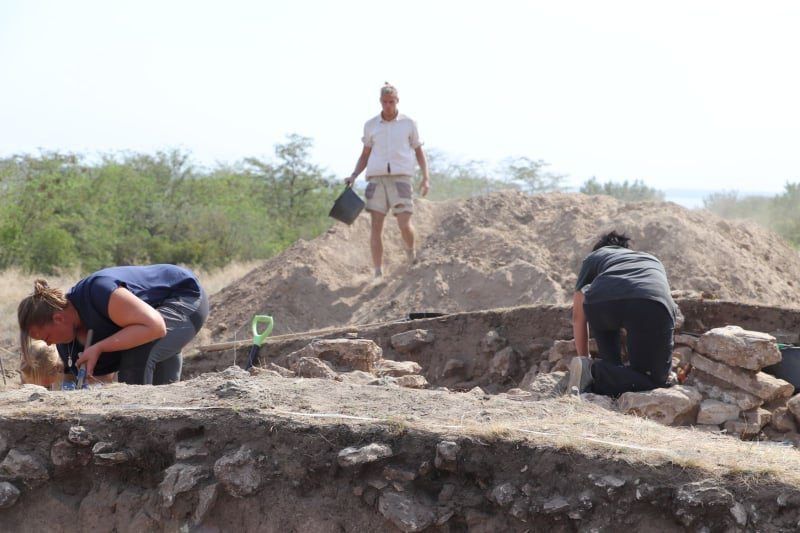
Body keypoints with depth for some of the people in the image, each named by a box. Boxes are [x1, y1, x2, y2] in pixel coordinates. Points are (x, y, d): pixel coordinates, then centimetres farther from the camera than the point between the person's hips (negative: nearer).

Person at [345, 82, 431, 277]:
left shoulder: (409, 124, 6)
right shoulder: (370, 125, 10)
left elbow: (419, 152, 12)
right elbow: (365, 156, 16)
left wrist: (426, 178, -1)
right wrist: (353, 177, 1)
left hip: (400, 180, -1)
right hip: (377, 179, 1)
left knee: (404, 225, -12)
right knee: (376, 226, -7)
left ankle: (411, 252, 23)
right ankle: (378, 274, -4)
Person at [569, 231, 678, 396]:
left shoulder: (594, 257, 39)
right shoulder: (653, 260, 47)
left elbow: (578, 315, 36)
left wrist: (584, 357, 46)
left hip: (601, 304, 1)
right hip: (653, 306, 0)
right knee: (655, 380, 12)